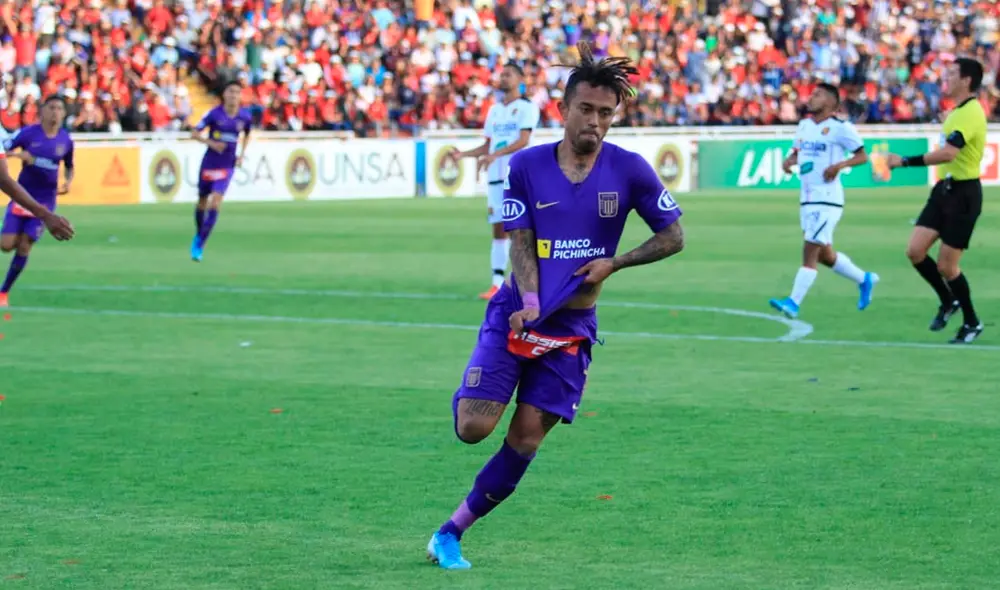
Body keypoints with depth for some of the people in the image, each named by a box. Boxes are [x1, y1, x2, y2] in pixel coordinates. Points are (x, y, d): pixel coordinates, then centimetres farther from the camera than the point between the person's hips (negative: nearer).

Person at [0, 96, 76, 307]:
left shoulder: (66, 140, 0)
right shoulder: (28, 133, -10)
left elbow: (69, 167, 17)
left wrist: (68, 181, -3)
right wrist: (21, 155, -28)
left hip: (45, 201, 1)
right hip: (21, 196, -1)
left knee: (24, 246, -4)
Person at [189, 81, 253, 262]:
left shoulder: (245, 117, -3)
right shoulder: (214, 114, -11)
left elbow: (247, 134, 19)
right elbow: (195, 133, -7)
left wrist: (242, 154, 6)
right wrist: (211, 143, -23)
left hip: (227, 166, 0)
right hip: (209, 163, 0)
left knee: (215, 203, -15)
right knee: (202, 202, 12)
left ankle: (200, 245, -10)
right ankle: (198, 235, 39)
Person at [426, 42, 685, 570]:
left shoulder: (628, 169, -4)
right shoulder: (526, 166, -4)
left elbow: (673, 236, 3)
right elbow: (520, 243, -5)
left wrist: (613, 263, -10)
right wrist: (529, 303, -22)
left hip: (572, 325, 0)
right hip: (515, 314, 0)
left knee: (525, 438, -6)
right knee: (473, 428, -12)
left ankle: (451, 532, 7)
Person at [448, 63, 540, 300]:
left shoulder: (527, 107, -3)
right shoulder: (495, 110, 18)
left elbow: (523, 140, -16)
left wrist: (496, 154, -29)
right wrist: (463, 154, 5)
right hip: (496, 176, 6)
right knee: (499, 229, 3)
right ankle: (497, 283, 2)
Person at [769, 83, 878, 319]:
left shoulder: (840, 128, -9)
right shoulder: (804, 125, 13)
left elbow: (863, 156, -5)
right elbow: (797, 151, 24)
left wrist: (840, 165, -22)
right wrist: (789, 160, 2)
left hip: (827, 199, -8)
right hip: (807, 199, 8)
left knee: (810, 251, -11)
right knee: (824, 255, 17)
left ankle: (793, 303, -12)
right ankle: (864, 279, 35)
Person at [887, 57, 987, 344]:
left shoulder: (970, 113, -20)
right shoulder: (957, 111, 11)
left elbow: (948, 153, -32)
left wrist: (906, 161, -32)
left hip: (963, 193, -9)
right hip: (944, 189, 9)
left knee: (946, 265, -3)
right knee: (915, 251, 1)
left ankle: (972, 323, 15)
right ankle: (948, 301, 21)